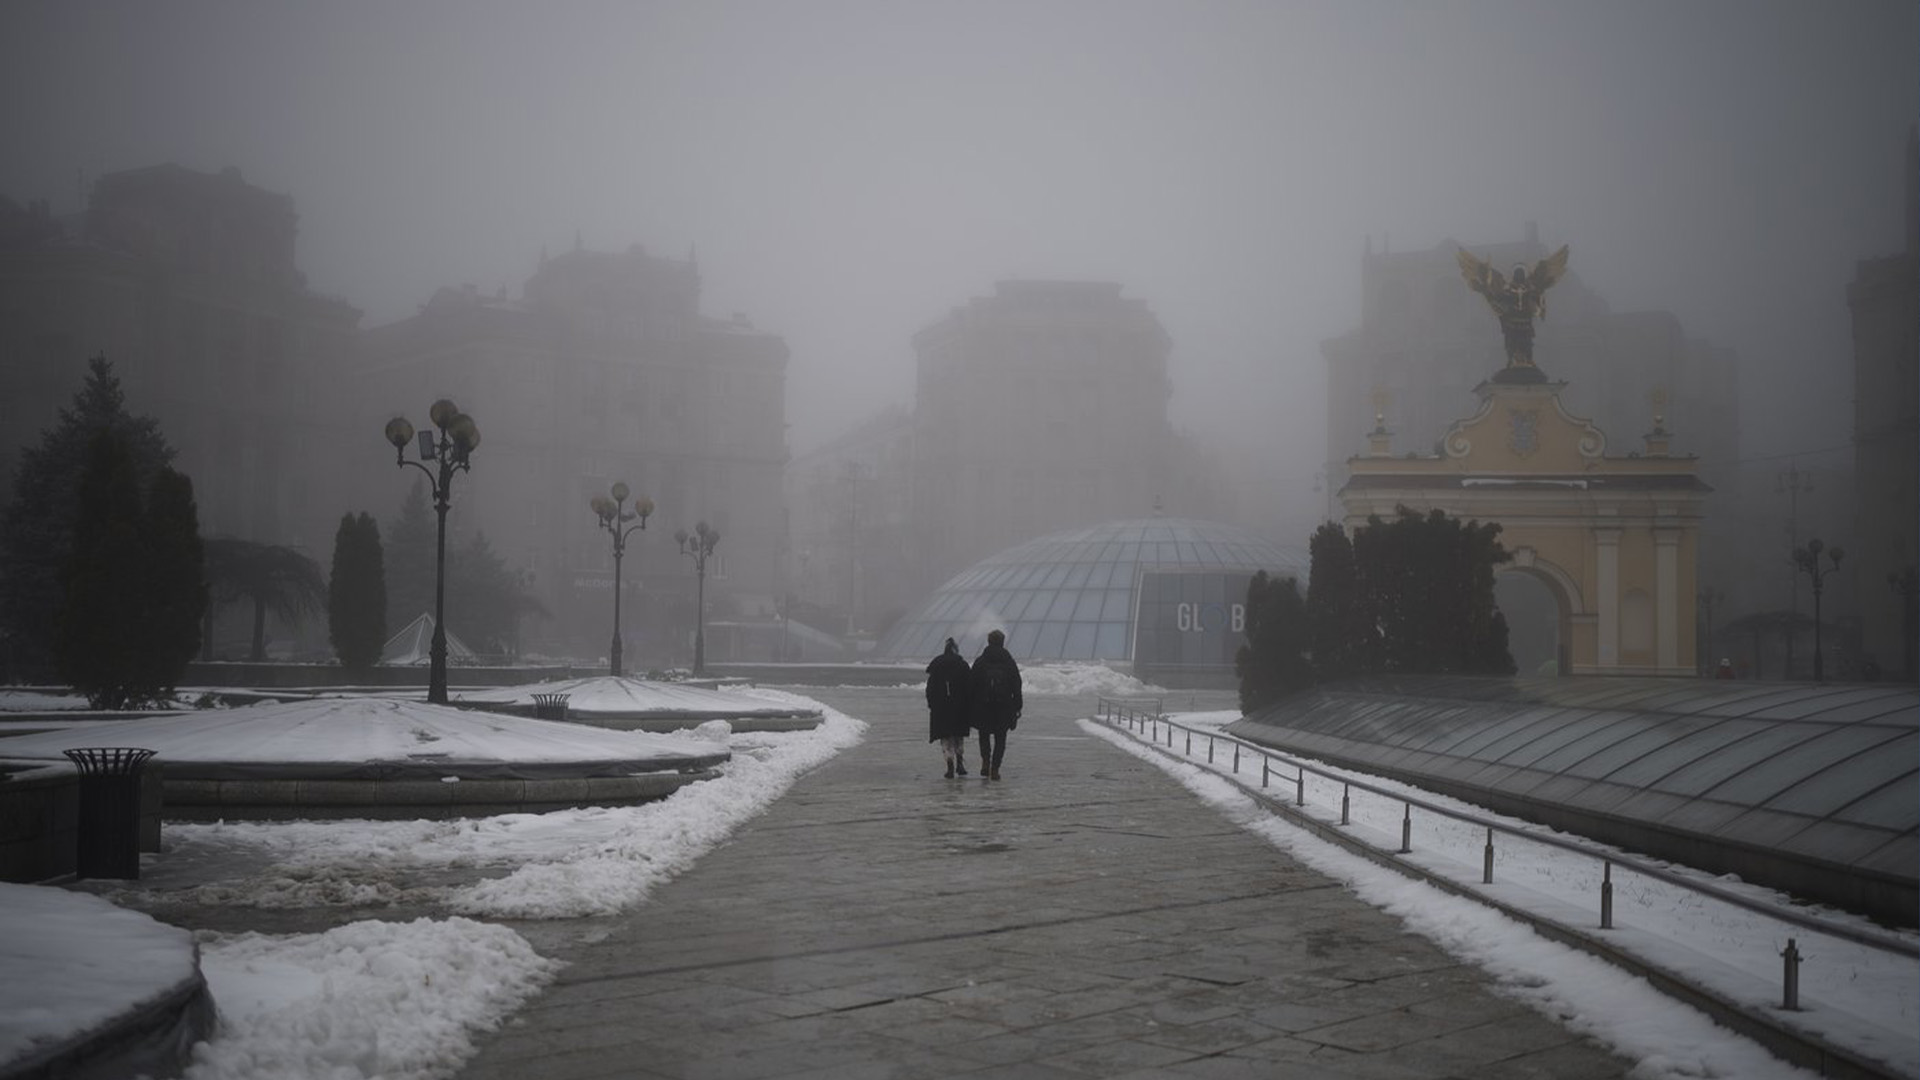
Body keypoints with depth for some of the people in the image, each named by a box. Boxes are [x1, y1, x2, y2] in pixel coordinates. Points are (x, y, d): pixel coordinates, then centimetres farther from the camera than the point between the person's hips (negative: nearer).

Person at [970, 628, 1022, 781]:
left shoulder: (979, 661, 0)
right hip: (1004, 706, 0)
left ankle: (985, 761, -3)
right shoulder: (1009, 662, 2)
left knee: (984, 734, 17)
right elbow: (1016, 686, 3)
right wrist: (1017, 707, 8)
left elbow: (972, 685, 0)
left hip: (983, 706, 0)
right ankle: (995, 768, 0)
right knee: (1000, 737, 7)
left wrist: (971, 706, 5)